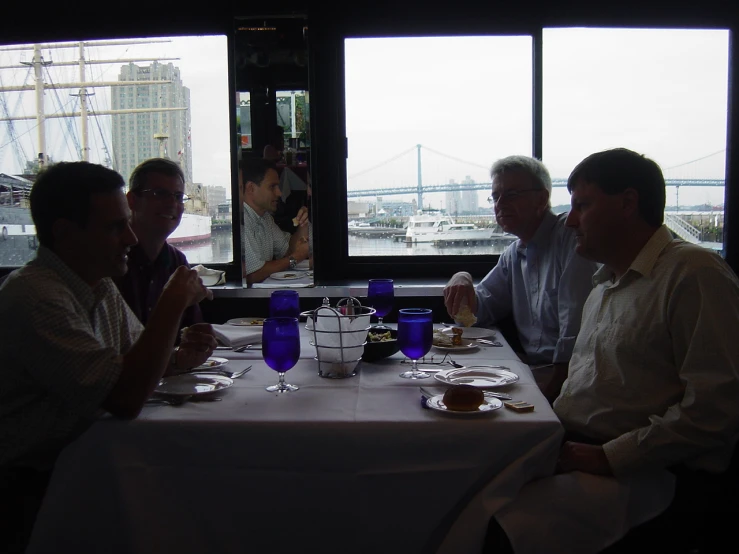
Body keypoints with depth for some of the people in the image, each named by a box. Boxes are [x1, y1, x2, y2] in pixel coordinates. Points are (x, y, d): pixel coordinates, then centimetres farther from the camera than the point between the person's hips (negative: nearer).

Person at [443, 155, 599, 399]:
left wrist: (551, 387, -21)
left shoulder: (570, 236, -12)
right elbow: (483, 309, 20)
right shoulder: (514, 254, 15)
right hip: (531, 369, 7)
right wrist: (462, 281, -1)